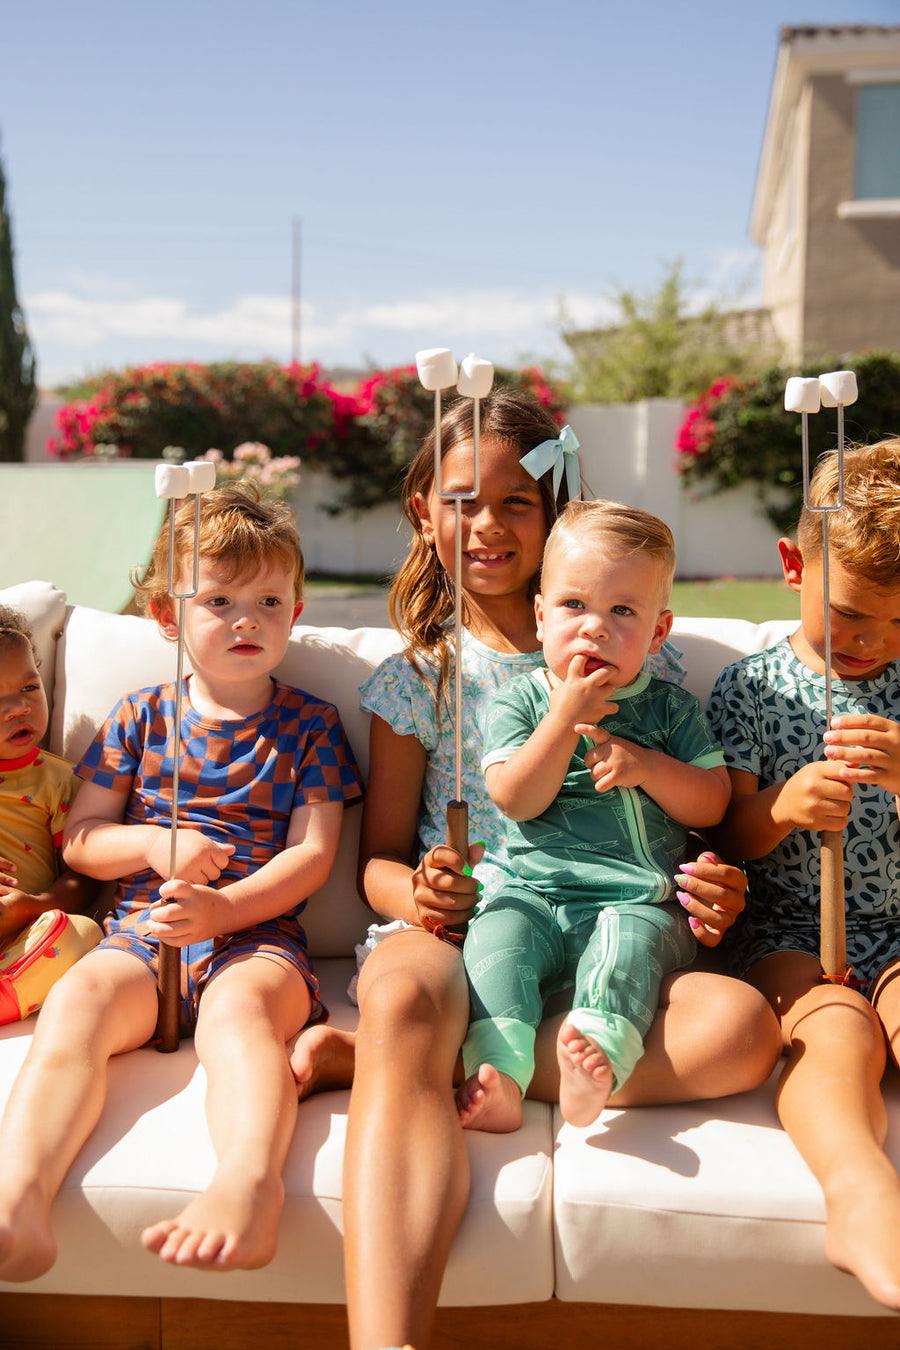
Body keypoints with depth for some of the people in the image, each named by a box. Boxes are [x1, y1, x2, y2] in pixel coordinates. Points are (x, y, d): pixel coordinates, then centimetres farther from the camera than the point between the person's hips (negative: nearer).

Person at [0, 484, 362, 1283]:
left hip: (258, 933, -2)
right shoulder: (140, 717, 17)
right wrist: (155, 844, -7)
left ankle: (249, 1183, -58)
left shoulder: (308, 725, 12)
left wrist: (223, 908, -15)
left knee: (239, 1007, -36)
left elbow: (312, 853, 3)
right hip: (139, 931, 2)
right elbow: (81, 838, 16)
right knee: (79, 999, -31)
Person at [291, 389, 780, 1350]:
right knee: (405, 996, -37)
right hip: (452, 930, -1)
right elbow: (379, 855, 14)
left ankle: (371, 1055, -26)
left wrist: (712, 892, -8)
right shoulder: (415, 676, 13)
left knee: (739, 1023, -30)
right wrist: (411, 891, -11)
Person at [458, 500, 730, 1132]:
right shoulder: (519, 702, 8)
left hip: (639, 902, 0)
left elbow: (712, 805, 7)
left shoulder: (672, 708, 11)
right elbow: (516, 800, -6)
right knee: (495, 938, -27)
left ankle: (595, 1061, -47)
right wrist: (566, 715, -15)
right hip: (535, 895, 1)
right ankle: (500, 1078, -37)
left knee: (630, 941, -32)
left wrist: (646, 765, -11)